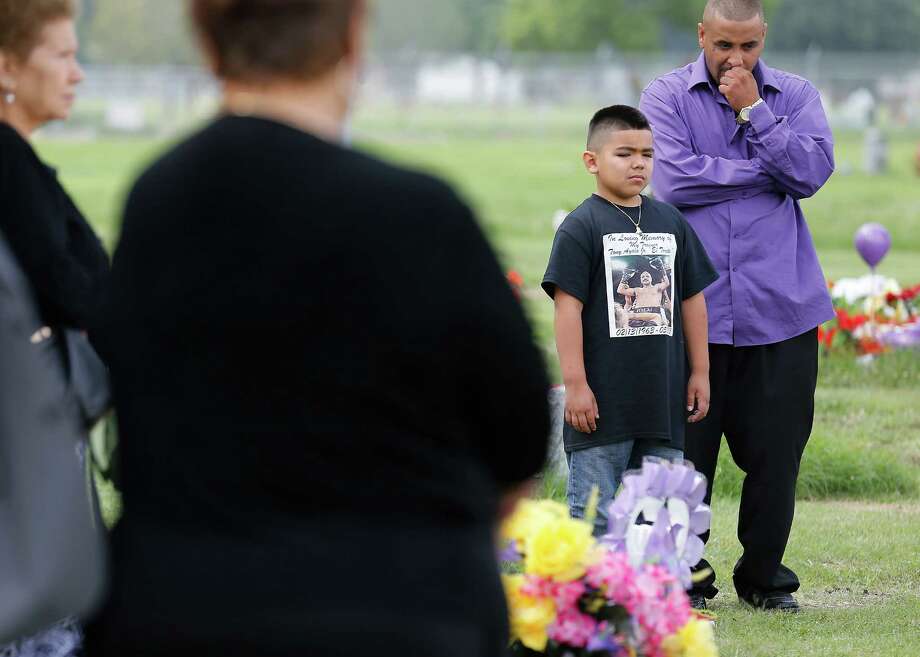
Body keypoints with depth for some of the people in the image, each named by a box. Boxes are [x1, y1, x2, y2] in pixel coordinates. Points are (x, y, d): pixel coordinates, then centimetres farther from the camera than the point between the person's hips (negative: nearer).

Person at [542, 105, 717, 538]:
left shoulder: (671, 223, 10)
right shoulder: (581, 227, -6)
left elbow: (692, 299, 16)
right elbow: (568, 307, -10)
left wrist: (700, 372, 14)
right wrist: (575, 383, -14)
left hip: (663, 398, 5)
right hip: (603, 400, -5)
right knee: (593, 514, -1)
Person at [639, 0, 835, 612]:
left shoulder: (795, 96, 10)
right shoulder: (666, 97, 3)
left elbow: (813, 172, -6)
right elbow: (677, 179, -12)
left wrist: (752, 109, -8)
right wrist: (770, 172, -6)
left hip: (780, 305, 2)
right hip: (694, 305, -2)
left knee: (776, 448, 4)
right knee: (687, 449, 1)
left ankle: (764, 575, 19)